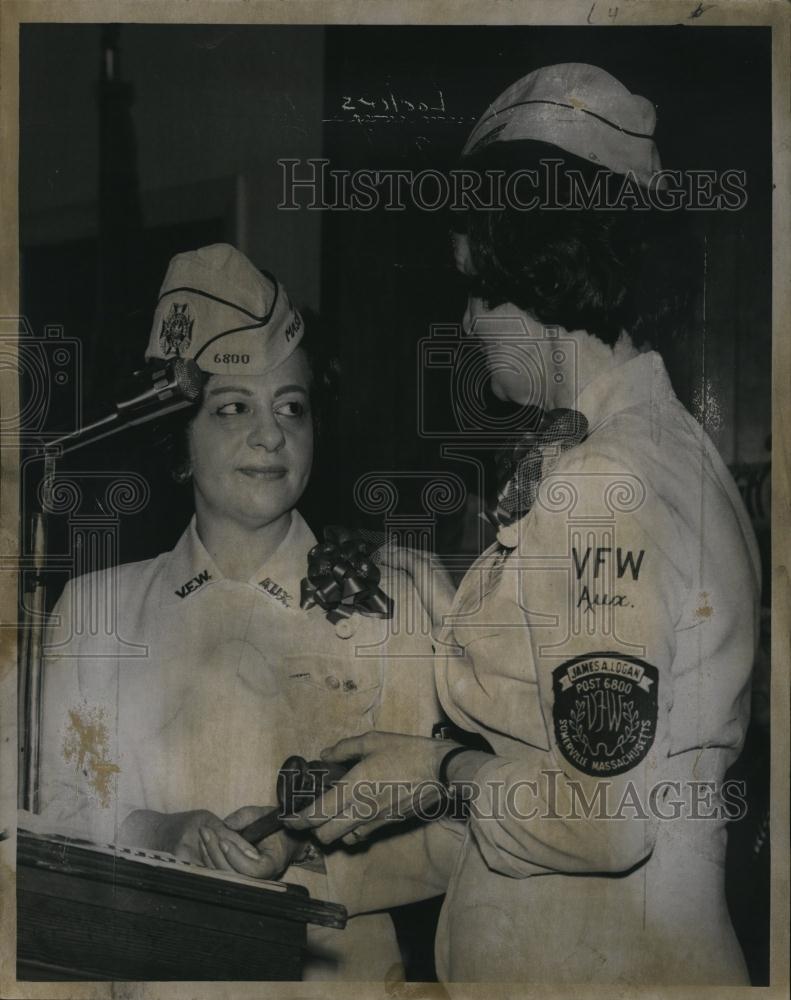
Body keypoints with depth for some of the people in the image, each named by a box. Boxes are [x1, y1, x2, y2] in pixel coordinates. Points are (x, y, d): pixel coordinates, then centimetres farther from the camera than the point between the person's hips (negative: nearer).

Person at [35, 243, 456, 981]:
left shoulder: (383, 604, 4)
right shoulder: (95, 606, 8)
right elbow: (62, 814, 8)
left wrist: (304, 847, -12)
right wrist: (155, 832, -10)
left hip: (335, 965, -1)